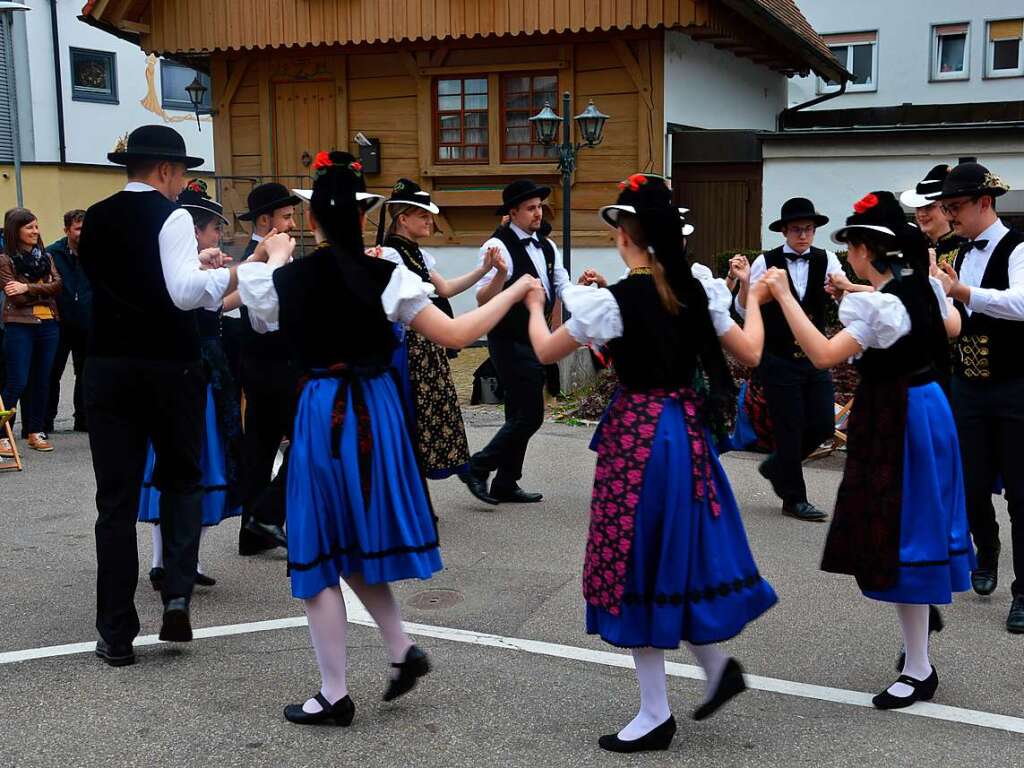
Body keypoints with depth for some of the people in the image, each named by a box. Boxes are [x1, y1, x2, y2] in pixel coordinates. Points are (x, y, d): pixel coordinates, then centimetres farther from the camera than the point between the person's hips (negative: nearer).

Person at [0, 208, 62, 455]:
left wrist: (29, 288, -14)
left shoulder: (46, 256, 13)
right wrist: (44, 290, -7)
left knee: (42, 380, 9)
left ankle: (36, 431, 18)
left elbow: (57, 285, -3)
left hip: (49, 324, 5)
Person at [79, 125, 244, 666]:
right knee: (181, 480, 16)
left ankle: (116, 634, 8)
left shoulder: (95, 219, 11)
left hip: (108, 366, 4)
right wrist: (225, 275, -5)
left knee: (116, 499, 6)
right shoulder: (170, 215, -8)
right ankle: (177, 595, 1)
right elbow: (184, 293, -20)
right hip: (169, 367, -4)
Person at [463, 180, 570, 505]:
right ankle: (478, 467, 4)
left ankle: (506, 485, 23)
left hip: (536, 341, 9)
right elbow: (483, 300, -21)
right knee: (529, 415, -10)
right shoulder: (498, 246, -14)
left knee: (521, 415, 13)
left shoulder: (547, 247, 11)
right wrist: (500, 272, -38)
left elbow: (564, 290, 9)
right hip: (510, 342, -9)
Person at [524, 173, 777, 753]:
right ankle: (718, 664, 27)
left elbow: (545, 352, -3)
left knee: (641, 559, 4)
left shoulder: (613, 300, -14)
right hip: (689, 425, 6)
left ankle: (656, 714, 13)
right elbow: (750, 354, 8)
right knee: (680, 551, 22)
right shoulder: (699, 292, 1)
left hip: (636, 431, -6)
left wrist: (535, 305, 17)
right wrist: (754, 302, 25)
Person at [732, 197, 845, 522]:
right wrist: (744, 282, -25)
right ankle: (794, 499, 16)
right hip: (778, 358, -4)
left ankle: (776, 466, 31)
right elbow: (745, 311, -7)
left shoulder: (826, 260, 0)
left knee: (823, 425, 5)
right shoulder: (766, 262, -7)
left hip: (815, 357, 4)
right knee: (789, 428, 2)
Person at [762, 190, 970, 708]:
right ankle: (918, 651, 34)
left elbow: (823, 355, -30)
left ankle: (918, 671, 9)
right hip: (929, 405, 9)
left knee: (899, 538, -1)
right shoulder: (923, 285, 3)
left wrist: (784, 297, -27)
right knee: (917, 528, 19)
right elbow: (951, 328, 21)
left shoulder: (879, 305, -23)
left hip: (894, 421, -9)